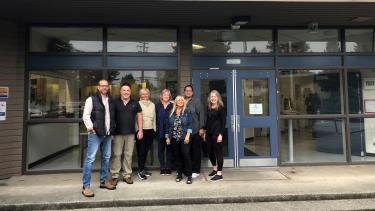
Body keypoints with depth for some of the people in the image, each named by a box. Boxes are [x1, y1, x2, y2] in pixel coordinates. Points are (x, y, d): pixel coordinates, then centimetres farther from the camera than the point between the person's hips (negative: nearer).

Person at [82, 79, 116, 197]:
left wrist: (112, 129, 10)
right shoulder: (91, 99, -6)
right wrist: (91, 128, -14)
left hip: (108, 134, 7)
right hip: (95, 134, -6)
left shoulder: (110, 100, 12)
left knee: (106, 158, 13)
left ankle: (103, 181, 27)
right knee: (90, 159, -5)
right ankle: (86, 186, 4)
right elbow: (85, 116, -10)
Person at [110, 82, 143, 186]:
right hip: (117, 133, -2)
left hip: (131, 133, 2)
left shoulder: (135, 103, 7)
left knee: (128, 154, 8)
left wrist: (140, 130, 4)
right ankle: (114, 176, 13)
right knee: (116, 154, 1)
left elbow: (139, 116, 10)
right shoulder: (115, 102, 1)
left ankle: (127, 175, 20)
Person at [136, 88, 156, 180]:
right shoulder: (138, 104, -2)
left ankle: (142, 168, 21)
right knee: (141, 151, -4)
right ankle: (140, 171, 4)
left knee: (146, 150, 9)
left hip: (150, 131, 4)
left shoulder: (152, 104, 13)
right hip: (141, 130, -4)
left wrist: (154, 129, 13)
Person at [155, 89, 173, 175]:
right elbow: (155, 118, 4)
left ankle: (168, 167, 15)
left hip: (169, 131, -1)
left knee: (169, 149, 5)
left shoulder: (172, 106, 1)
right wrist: (156, 129, -4)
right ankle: (162, 168, 16)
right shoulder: (157, 105, 6)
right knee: (161, 149, 7)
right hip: (160, 131, 2)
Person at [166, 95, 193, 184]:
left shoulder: (187, 112, 2)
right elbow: (168, 126, 11)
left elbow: (190, 125, -3)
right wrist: (167, 137, 9)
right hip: (174, 138, 3)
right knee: (177, 156, 8)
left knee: (186, 155, -8)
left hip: (184, 138, -3)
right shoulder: (171, 113, 9)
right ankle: (179, 174, 20)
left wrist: (188, 135, -13)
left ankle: (189, 175, 1)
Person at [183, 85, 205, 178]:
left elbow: (201, 115, -3)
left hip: (195, 130, -3)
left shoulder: (196, 102, 2)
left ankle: (196, 170, 14)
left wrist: (201, 128, -8)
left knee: (196, 151, 3)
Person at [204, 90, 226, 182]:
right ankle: (215, 169, 33)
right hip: (209, 133, 7)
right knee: (210, 152, 13)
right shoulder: (208, 108, 12)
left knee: (218, 152, -1)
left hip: (217, 133, -6)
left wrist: (221, 134, -16)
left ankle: (219, 174, 7)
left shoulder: (221, 108, -5)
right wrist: (205, 132, 12)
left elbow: (223, 122, -10)